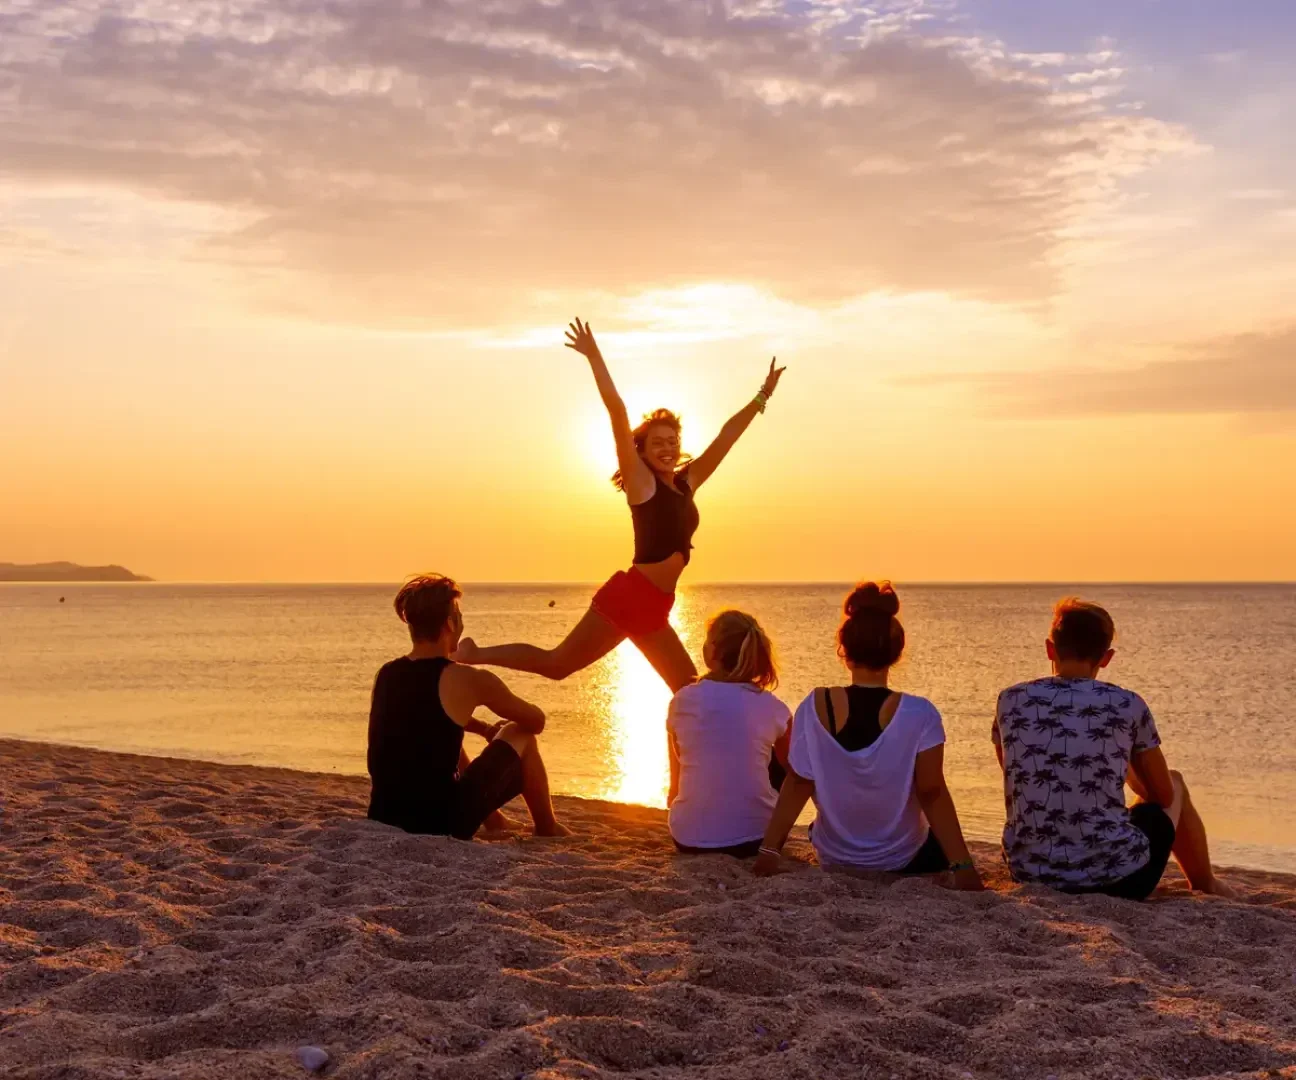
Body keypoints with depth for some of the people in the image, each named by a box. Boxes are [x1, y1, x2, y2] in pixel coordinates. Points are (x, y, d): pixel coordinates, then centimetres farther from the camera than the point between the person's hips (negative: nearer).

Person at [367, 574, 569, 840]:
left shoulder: (386, 675, 6)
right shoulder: (467, 680, -11)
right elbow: (536, 722, 5)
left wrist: (484, 729, 31)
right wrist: (496, 731, 26)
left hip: (384, 821, 6)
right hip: (443, 824, -6)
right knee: (519, 736, 14)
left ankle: (495, 822, 51)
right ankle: (547, 829, 31)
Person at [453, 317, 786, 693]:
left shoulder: (687, 483, 15)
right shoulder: (641, 482, -2)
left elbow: (727, 435, 20)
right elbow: (617, 412, -10)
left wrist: (762, 397, 25)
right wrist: (594, 357, -11)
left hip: (653, 607, 7)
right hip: (630, 596, -7)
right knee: (555, 664, -6)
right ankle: (475, 654, 7)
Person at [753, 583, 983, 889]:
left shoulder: (815, 709, -17)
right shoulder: (919, 715, -21)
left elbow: (798, 786, -13)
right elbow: (933, 795, -20)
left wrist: (768, 852, -7)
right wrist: (963, 867, -14)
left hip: (833, 862, 2)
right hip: (904, 862, -2)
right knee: (945, 849, 32)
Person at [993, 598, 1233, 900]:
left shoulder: (1010, 701, 0)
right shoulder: (1127, 705, -7)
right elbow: (1164, 795, 6)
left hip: (1030, 872, 3)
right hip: (1116, 877, -3)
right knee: (1175, 783, 28)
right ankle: (1206, 885, 50)